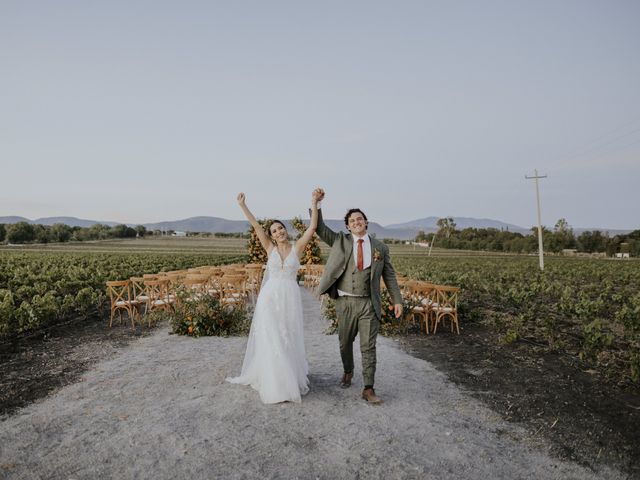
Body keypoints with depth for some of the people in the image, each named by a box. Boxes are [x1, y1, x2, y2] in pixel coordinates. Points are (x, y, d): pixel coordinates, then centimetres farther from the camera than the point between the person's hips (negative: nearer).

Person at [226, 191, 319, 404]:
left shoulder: (297, 247, 3)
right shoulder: (270, 248, 4)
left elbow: (313, 226, -5)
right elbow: (255, 225, 0)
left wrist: (314, 202, -11)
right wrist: (242, 205, -3)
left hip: (290, 299, 0)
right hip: (270, 297, 0)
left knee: (289, 339, 10)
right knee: (270, 339, 3)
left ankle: (292, 378, 29)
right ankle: (275, 383, 16)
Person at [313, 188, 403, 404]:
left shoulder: (380, 248, 5)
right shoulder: (340, 241, 4)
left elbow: (389, 275, 8)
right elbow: (319, 228, -1)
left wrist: (397, 300, 4)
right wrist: (316, 203, -13)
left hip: (369, 303, -1)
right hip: (345, 302, 1)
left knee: (368, 347, 0)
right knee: (345, 342, 16)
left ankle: (368, 389, 8)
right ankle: (348, 372, 41)